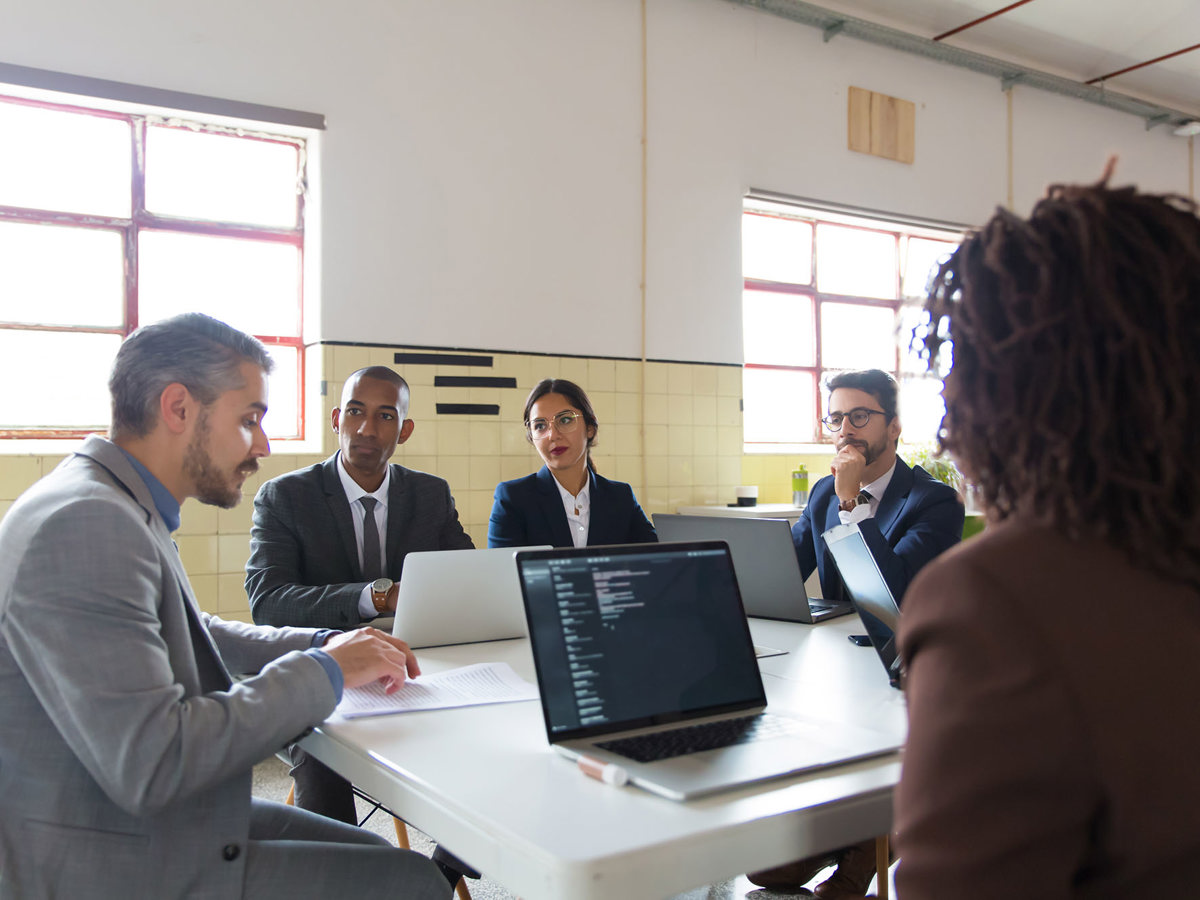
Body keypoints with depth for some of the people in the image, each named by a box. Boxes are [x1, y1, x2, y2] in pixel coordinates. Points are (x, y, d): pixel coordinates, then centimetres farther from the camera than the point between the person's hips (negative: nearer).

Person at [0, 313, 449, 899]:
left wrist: (325, 644, 6)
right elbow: (147, 765, -30)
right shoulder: (84, 525, -25)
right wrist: (324, 671, -19)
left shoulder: (119, 508, 9)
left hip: (152, 821, 10)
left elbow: (194, 636, 22)